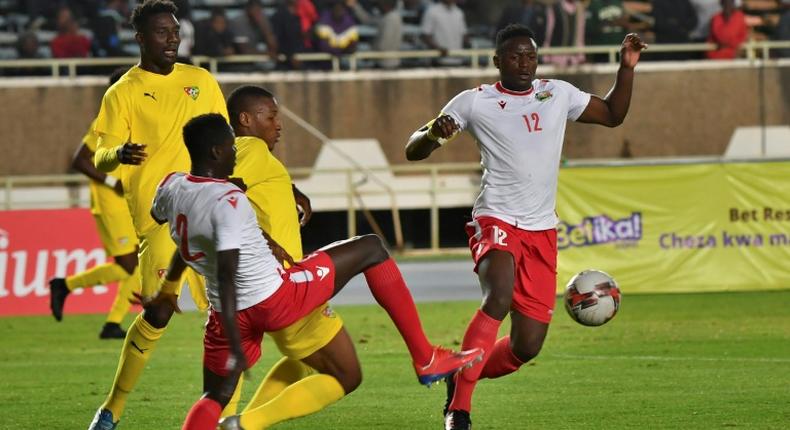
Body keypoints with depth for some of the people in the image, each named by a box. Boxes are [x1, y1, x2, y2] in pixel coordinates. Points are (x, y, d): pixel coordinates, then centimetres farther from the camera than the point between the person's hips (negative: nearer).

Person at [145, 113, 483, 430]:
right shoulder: (229, 202, -23)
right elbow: (226, 276, -29)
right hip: (278, 299, -7)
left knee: (214, 399, 19)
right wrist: (236, 348, -30)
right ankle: (425, 359, 10)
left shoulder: (171, 188, -1)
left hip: (233, 313, 7)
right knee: (371, 249, 6)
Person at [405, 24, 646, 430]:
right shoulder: (475, 102, -1)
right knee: (499, 297, -34)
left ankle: (461, 376, 29)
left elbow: (612, 115, 25)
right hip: (497, 222, -5)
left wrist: (626, 68, 11)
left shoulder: (558, 94, 11)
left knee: (527, 347, 0)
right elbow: (413, 151, -1)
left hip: (542, 232, 5)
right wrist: (434, 133, -24)